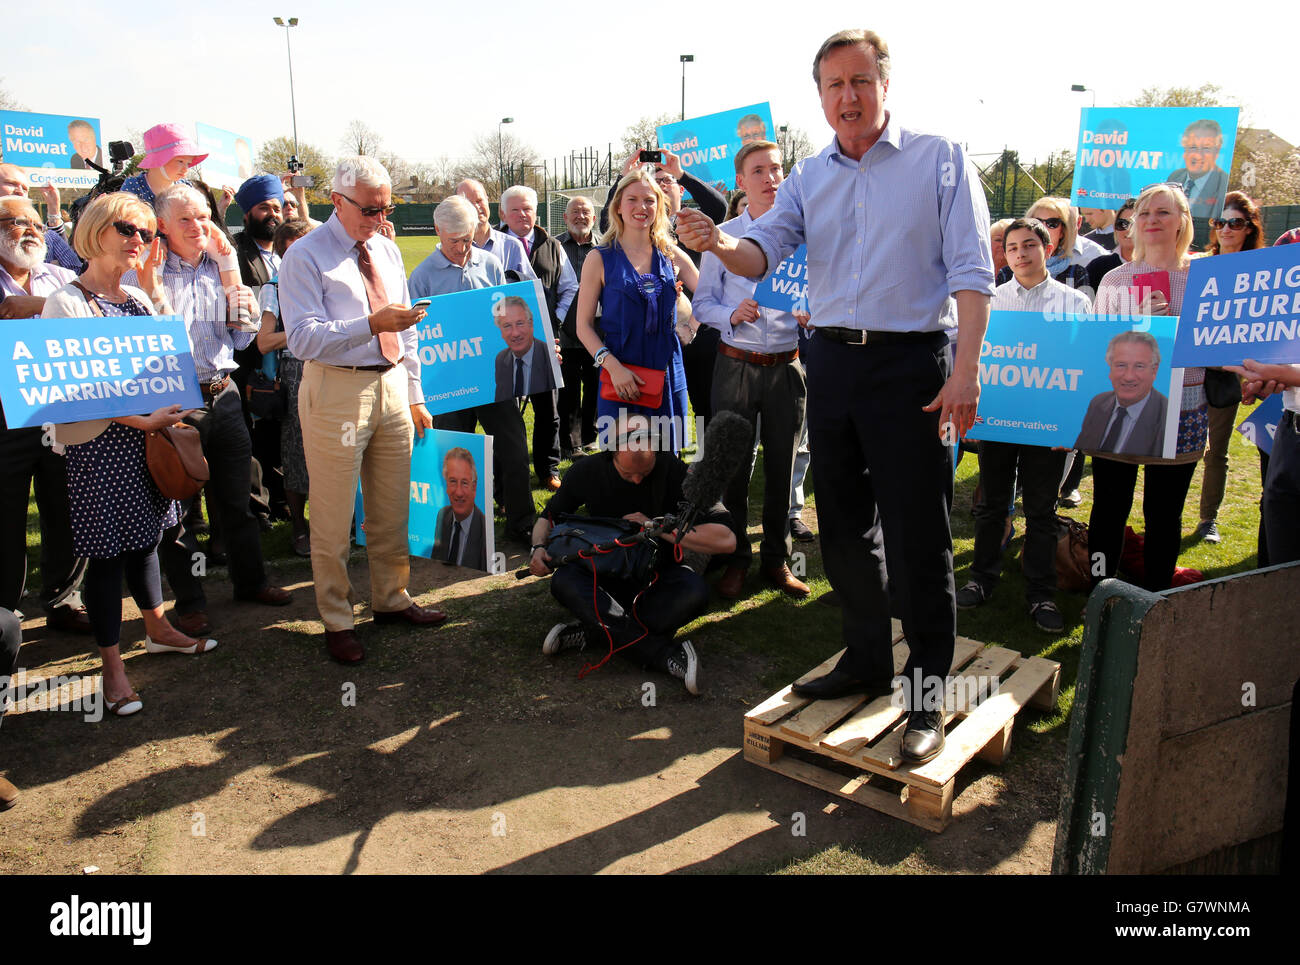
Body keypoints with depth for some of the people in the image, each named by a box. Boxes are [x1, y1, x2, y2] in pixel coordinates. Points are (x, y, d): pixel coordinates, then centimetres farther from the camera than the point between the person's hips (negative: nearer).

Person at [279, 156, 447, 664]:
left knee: (393, 507, 14)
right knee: (333, 515, 2)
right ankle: (337, 621, 16)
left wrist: (415, 395, 15)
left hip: (393, 385, 6)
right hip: (336, 390, -6)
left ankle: (391, 599, 31)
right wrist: (371, 323, -29)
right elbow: (303, 337, -17)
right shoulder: (305, 256, -7)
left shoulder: (387, 250, 14)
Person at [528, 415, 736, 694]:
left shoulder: (674, 472, -15)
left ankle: (594, 633, -24)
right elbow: (548, 517, 10)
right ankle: (666, 655, -35)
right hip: (604, 577, 2)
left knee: (695, 591, -34)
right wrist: (539, 548, -12)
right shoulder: (587, 472, -7)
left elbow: (726, 540, -21)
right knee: (563, 582, -31)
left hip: (658, 579, -1)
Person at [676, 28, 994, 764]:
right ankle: (868, 659, 30)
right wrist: (719, 244, -22)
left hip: (910, 361, -5)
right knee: (844, 525, 13)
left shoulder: (940, 160, -1)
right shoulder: (811, 177, 13)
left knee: (918, 537, -3)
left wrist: (966, 370, -18)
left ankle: (927, 695, 9)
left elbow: (972, 273, -8)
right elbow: (764, 250, 1)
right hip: (831, 361, 6)